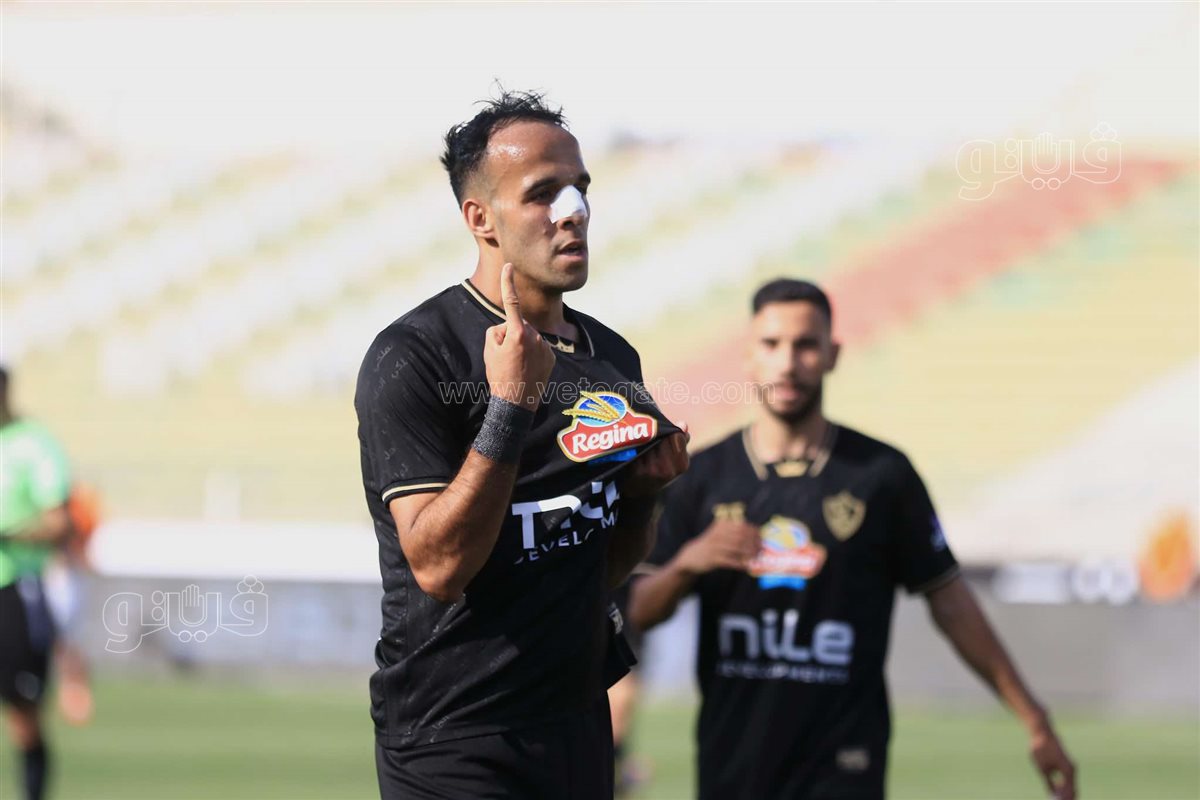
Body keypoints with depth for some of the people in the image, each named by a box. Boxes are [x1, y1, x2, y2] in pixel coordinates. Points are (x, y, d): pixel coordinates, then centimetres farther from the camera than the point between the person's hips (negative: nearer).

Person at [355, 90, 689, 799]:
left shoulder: (613, 359, 10)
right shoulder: (412, 358, -12)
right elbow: (438, 567, -21)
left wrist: (645, 486, 1)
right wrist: (510, 406, -25)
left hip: (583, 728, 7)